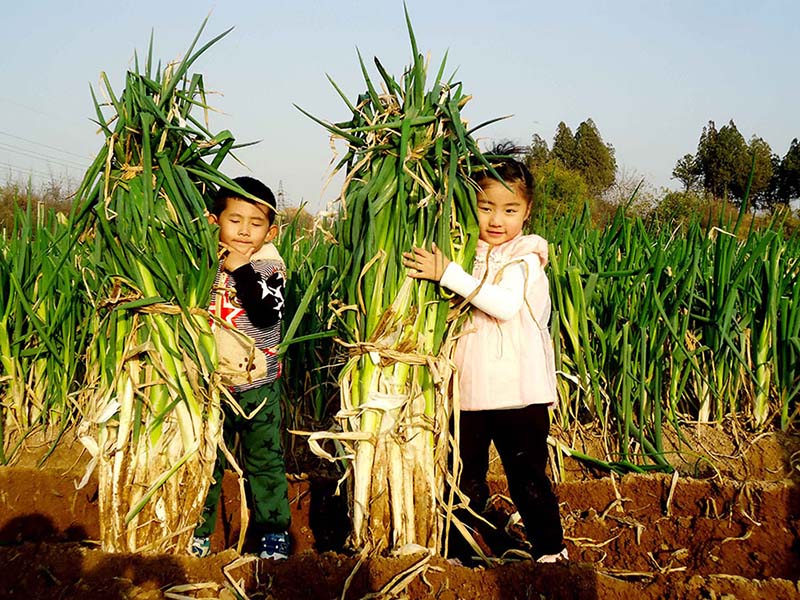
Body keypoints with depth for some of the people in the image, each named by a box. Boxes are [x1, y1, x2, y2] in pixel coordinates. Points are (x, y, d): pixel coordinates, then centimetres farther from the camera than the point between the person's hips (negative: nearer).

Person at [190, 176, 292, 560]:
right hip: (210, 383, 2)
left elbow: (267, 315, -23)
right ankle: (197, 529, 28)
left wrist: (242, 270, -24)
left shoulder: (269, 266, -8)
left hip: (258, 385, -2)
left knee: (265, 460, 8)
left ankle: (274, 531, 23)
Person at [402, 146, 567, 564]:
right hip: (468, 390, 4)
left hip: (519, 392, -4)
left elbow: (505, 304, -26)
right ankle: (456, 552, 27)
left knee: (529, 477, 5)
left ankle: (551, 551, 23)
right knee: (467, 479, 13)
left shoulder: (525, 258, -8)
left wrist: (447, 274, -27)